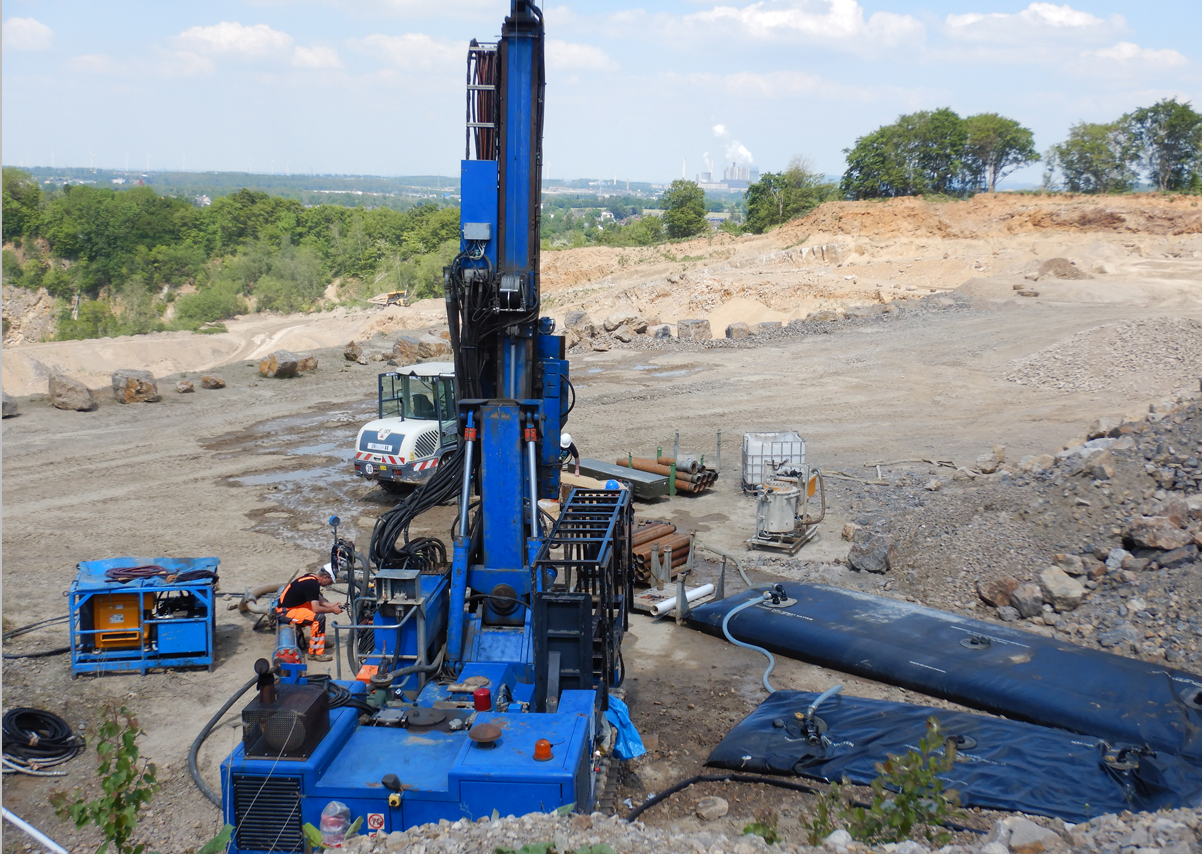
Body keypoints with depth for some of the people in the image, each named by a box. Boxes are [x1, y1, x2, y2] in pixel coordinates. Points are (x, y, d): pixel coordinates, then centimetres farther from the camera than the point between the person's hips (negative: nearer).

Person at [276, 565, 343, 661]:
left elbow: (319, 599, 16)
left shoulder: (311, 578, 6)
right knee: (319, 618, -25)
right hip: (284, 612, -11)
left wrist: (333, 605, 3)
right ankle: (315, 653, -18)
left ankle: (321, 640, 23)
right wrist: (332, 610, -11)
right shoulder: (312, 584, -22)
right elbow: (316, 609, -24)